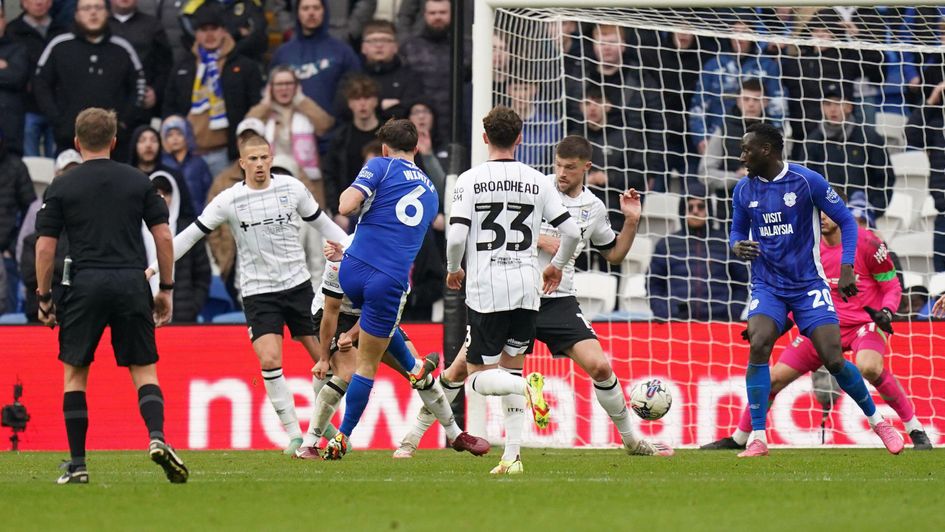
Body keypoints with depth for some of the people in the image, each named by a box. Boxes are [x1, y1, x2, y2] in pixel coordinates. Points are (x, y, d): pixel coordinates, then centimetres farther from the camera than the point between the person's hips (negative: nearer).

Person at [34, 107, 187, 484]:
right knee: (144, 371, 6)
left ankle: (77, 464, 6)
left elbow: (45, 246, 1)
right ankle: (157, 437, -20)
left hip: (85, 284, -1)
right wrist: (166, 288, 14)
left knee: (75, 374, 10)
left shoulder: (61, 187, 3)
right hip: (131, 283, 1)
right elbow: (163, 236, 6)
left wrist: (44, 297, 9)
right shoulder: (138, 181, 8)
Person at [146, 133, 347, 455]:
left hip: (298, 284, 2)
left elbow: (321, 223, 13)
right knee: (269, 361, -17)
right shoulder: (229, 201, -6)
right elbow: (192, 234, -1)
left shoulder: (292, 188, 0)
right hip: (258, 292, -2)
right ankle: (294, 435, -10)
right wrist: (155, 267, -5)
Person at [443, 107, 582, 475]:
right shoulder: (537, 182, 4)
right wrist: (557, 266, 21)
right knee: (512, 367, 14)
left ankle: (527, 386, -27)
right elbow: (572, 232, 2)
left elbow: (456, 237, -11)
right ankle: (512, 455, 5)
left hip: (485, 292, -3)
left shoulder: (469, 180, -3)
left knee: (481, 377, 4)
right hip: (527, 290, 3)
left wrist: (453, 270, 9)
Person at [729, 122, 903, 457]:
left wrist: (847, 267, -11)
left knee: (834, 361, -8)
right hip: (767, 287, 2)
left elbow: (846, 221, -2)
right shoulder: (743, 190, 1)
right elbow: (738, 230, 15)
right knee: (758, 345, -24)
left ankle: (876, 420, 18)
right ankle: (757, 439, -19)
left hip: (808, 284, -2)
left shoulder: (807, 181, -10)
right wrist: (737, 246, -9)